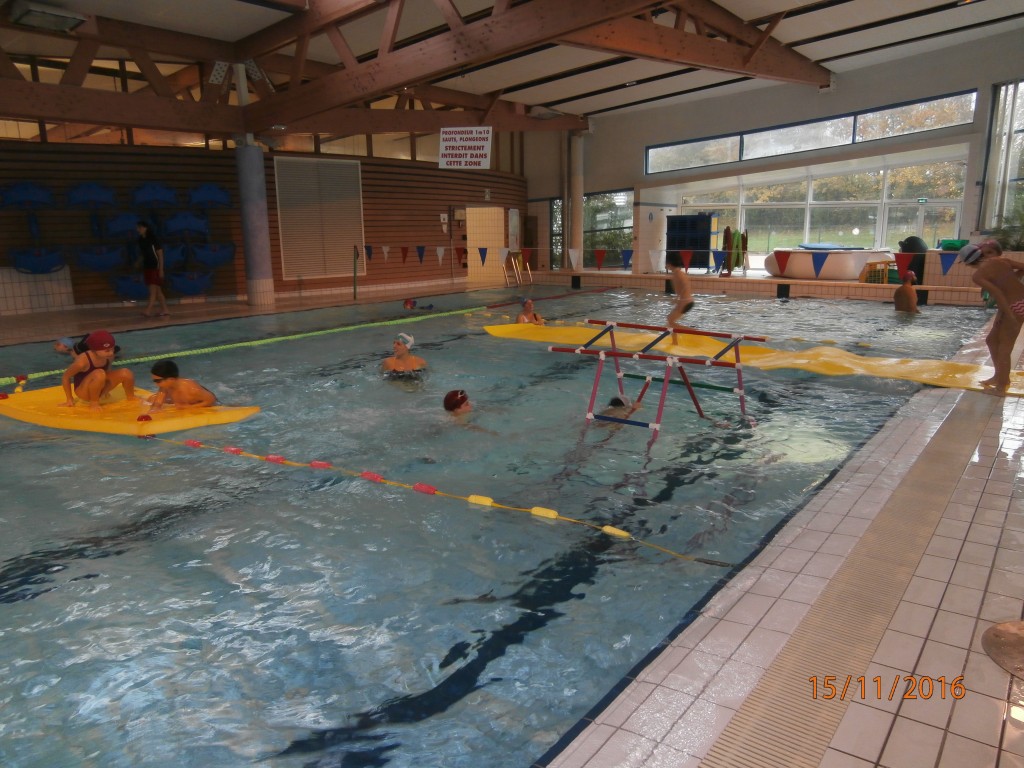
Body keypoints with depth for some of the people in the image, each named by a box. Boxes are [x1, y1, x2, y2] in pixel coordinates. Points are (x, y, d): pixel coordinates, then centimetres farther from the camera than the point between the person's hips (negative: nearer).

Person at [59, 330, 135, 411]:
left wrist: (106, 389, 18)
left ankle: (130, 397, 10)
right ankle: (94, 403, -17)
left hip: (98, 388, 6)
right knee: (99, 374, -37)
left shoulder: (109, 356, -11)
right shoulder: (83, 361, -28)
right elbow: (65, 377, -15)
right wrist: (70, 399, -10)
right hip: (84, 391, -6)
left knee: (126, 373, -14)